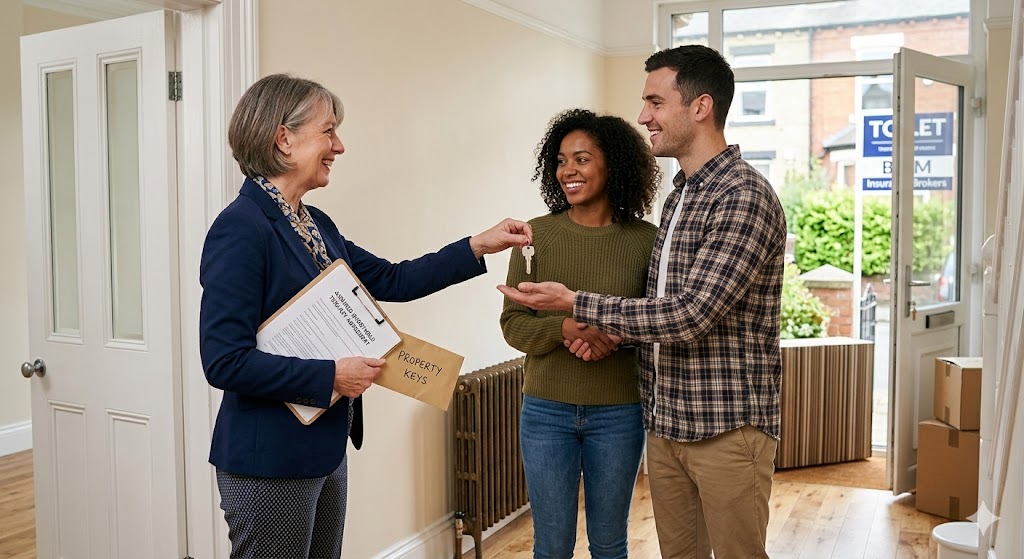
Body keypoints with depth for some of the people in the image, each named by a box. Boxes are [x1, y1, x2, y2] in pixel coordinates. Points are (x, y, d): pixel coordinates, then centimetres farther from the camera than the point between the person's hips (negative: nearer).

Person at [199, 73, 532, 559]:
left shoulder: (316, 225, 8)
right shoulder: (241, 228, -19)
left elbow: (391, 280, 12)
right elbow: (224, 361, -23)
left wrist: (479, 245, 9)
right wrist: (332, 376, -20)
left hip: (325, 451, 9)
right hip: (268, 464, -9)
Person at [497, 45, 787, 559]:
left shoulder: (745, 198, -16)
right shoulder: (678, 196, 12)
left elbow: (691, 313, -23)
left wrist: (576, 304, -17)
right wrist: (602, 332, 0)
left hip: (728, 427, -8)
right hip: (666, 422, 8)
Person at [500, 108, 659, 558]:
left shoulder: (646, 240, -5)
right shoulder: (537, 234, -3)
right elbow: (512, 323, -4)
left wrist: (620, 335, -19)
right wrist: (565, 328, -22)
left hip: (618, 414, 0)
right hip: (546, 411, 0)